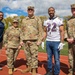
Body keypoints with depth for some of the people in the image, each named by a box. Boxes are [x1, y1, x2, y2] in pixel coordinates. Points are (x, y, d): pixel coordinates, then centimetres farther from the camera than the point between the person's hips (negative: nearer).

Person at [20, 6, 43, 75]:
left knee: (34, 55, -4)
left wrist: (39, 40, -10)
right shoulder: (24, 20, 15)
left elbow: (40, 30, -3)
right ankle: (29, 67, 29)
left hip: (34, 40, -4)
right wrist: (22, 40, 12)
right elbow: (22, 30, 18)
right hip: (25, 41, 5)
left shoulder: (37, 19, 2)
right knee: (28, 55, 13)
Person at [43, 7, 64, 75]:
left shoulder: (59, 20, -4)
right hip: (48, 42, 5)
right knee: (49, 58, 12)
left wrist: (61, 42, -14)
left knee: (56, 59, 2)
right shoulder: (46, 21, 10)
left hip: (56, 42, -4)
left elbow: (62, 32, -7)